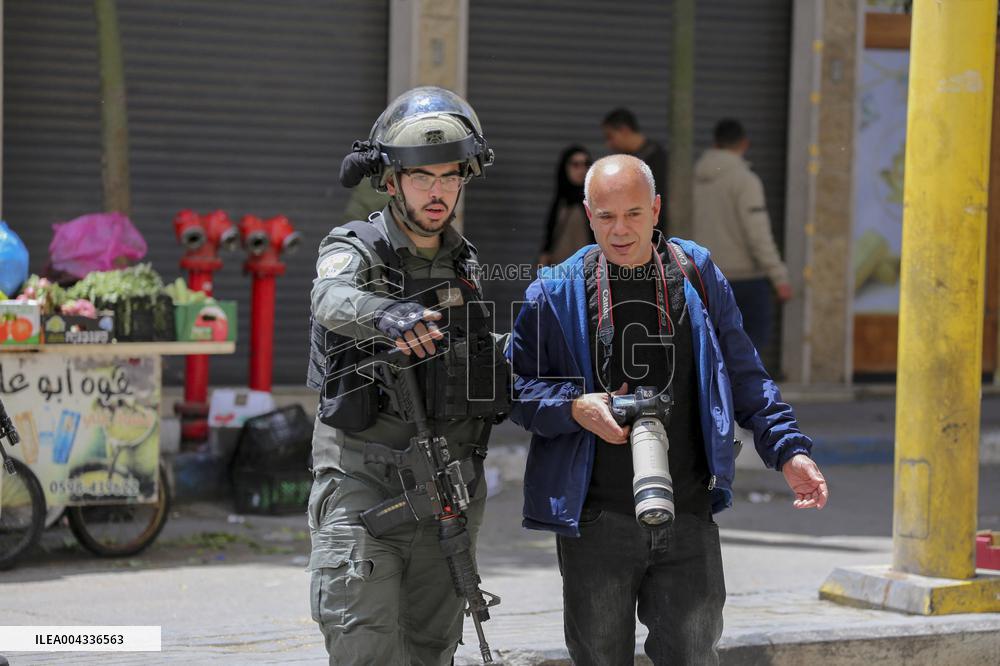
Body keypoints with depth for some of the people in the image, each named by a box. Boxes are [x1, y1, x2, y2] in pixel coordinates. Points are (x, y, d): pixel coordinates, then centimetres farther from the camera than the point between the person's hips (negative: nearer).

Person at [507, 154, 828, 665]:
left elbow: (743, 376, 12)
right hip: (595, 521, -1)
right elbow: (515, 386, 4)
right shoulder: (556, 293, 1)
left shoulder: (697, 276, 5)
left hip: (688, 519, 1)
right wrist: (574, 408, -14)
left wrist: (788, 449, 3)